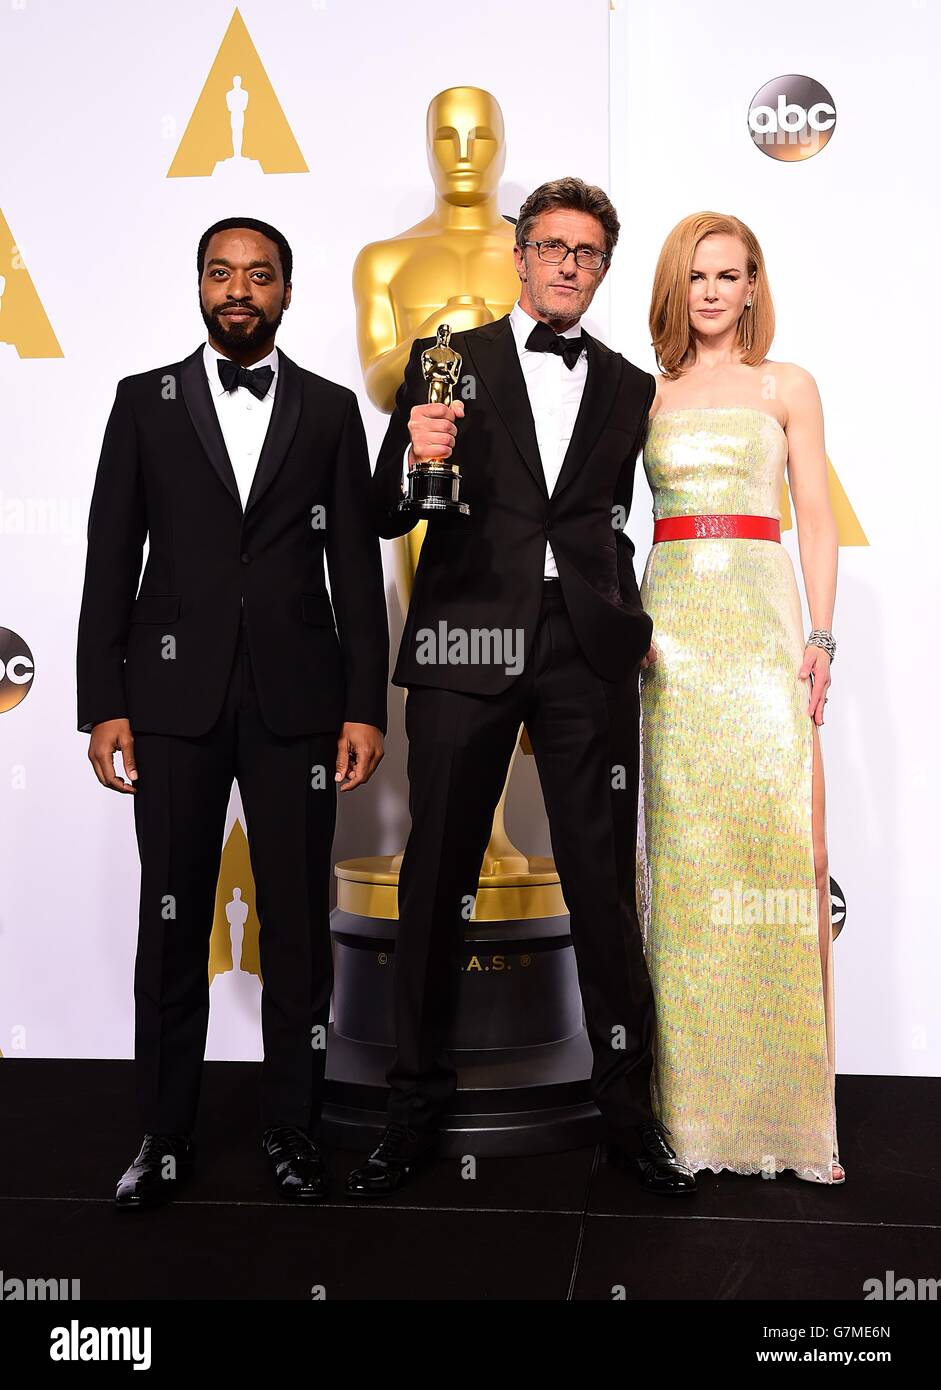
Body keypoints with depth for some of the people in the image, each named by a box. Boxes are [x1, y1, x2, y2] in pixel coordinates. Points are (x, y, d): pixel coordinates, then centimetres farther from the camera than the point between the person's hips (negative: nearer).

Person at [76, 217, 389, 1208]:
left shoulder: (330, 409, 9)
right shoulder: (146, 401, 8)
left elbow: (355, 565, 5)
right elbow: (110, 560, 4)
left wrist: (365, 707, -2)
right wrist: (102, 704, -3)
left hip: (296, 699, 0)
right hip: (174, 697, 0)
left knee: (298, 924, 6)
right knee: (172, 925, 6)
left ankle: (291, 1126, 21)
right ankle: (165, 1134, 21)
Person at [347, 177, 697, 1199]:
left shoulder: (629, 388, 17)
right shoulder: (448, 361, 10)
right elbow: (388, 516, 4)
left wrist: (629, 621, 8)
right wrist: (416, 459, -15)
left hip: (587, 653, 2)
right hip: (466, 640, -1)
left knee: (604, 886, 3)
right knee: (435, 879, 4)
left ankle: (627, 1111, 17)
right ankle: (416, 1109, 18)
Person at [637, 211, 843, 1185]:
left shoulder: (785, 386, 10)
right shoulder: (650, 394, 15)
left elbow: (816, 519, 6)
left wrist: (819, 638, -4)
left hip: (759, 621, -2)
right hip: (670, 625, 2)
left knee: (779, 846, -8)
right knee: (684, 848, 0)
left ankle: (784, 1099, 2)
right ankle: (694, 1096, 9)